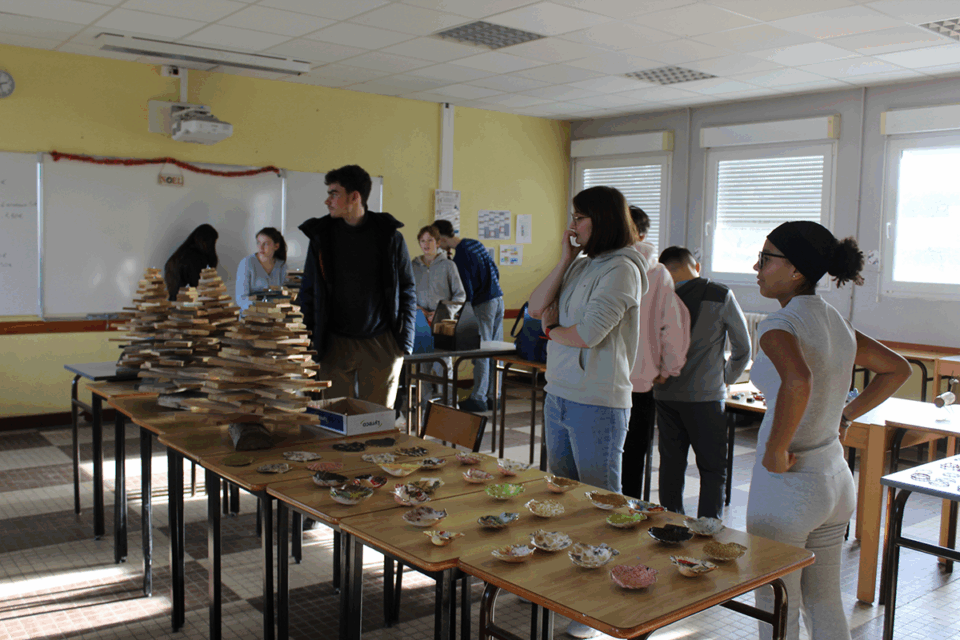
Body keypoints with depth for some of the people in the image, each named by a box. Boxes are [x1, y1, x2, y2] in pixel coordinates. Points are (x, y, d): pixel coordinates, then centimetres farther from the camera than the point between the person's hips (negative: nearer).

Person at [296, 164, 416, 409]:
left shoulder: (389, 235, 0)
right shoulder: (321, 236, 6)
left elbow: (408, 290, 5)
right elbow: (308, 291, 11)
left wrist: (405, 340, -1)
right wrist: (306, 338, 3)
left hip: (381, 345, -1)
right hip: (335, 345, 2)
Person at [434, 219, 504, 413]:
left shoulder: (460, 256, -15)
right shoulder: (475, 244, 11)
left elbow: (468, 290, -15)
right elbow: (495, 271, 18)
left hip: (483, 305, -9)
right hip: (498, 299, 9)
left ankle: (478, 399, 2)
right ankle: (493, 397, 16)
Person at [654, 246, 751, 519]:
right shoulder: (720, 296, -6)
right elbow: (742, 348, 1)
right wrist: (724, 380, 14)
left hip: (666, 394, 3)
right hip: (705, 395, -3)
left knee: (671, 465, 12)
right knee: (713, 470, 7)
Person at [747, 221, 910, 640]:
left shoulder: (780, 325, -19)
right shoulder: (838, 323, 5)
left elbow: (798, 381, -39)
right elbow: (897, 369, 18)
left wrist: (776, 451, -26)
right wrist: (844, 417, 15)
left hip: (787, 484, -7)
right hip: (836, 479, 8)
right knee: (825, 602, 19)